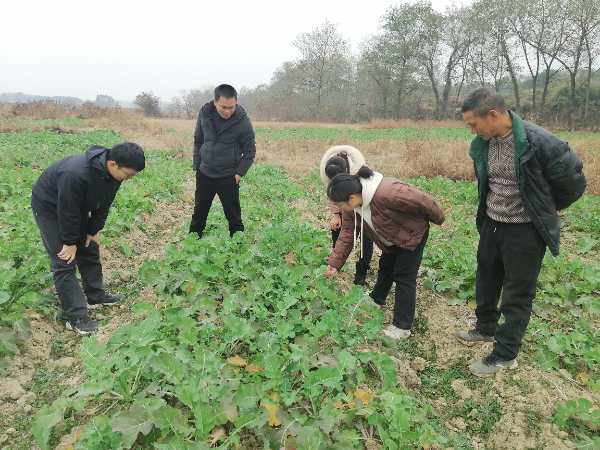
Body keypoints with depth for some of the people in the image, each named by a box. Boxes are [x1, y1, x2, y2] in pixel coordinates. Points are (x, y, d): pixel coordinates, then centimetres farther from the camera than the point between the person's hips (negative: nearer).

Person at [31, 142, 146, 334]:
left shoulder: (113, 172, -17)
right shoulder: (76, 173, -41)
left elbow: (103, 203, -3)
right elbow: (67, 210, -31)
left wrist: (94, 230, -1)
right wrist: (70, 242, -20)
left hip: (78, 208, 8)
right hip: (50, 207, -7)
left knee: (90, 251, 12)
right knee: (65, 262, -7)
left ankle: (97, 296, 30)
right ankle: (76, 317, -1)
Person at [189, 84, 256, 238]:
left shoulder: (243, 121, -15)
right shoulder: (204, 113, -5)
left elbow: (250, 151, -6)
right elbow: (198, 141, 7)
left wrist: (239, 173, -12)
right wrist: (196, 166, 5)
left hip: (228, 177, -3)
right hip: (204, 174, 4)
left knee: (233, 215, 5)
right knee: (199, 212, 16)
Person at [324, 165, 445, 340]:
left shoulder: (388, 193, -44)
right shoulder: (351, 204, -19)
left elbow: (423, 201, -31)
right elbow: (347, 232, -11)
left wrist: (438, 219, -12)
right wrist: (335, 263, -16)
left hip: (413, 233, -7)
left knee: (404, 277, -6)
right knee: (385, 267, 24)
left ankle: (402, 327, 5)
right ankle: (376, 299, 48)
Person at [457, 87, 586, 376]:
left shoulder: (539, 143, -25)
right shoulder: (483, 144, -5)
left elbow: (573, 183, -11)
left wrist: (542, 211, 2)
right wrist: (491, 209, 10)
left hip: (524, 231, -6)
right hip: (491, 224, 7)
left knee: (517, 295, 8)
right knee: (486, 282, 22)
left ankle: (505, 355, 23)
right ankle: (486, 328, 45)